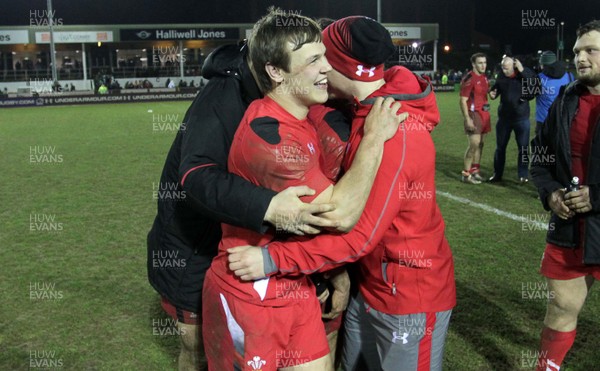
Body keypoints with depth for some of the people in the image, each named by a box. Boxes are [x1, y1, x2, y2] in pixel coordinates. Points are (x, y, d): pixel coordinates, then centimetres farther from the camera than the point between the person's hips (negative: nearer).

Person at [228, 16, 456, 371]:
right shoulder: (373, 111, 3)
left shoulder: (396, 133, -27)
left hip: (410, 294, -8)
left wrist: (274, 258, -29)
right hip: (369, 285, 8)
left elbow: (361, 235, -28)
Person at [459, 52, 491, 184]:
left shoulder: (484, 77, 12)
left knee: (480, 144, 11)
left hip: (484, 113, 8)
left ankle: (475, 171, 21)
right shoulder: (469, 78, -14)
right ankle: (466, 174, -1)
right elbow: (463, 101, -17)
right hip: (474, 114, -8)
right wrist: (467, 119, -22)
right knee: (474, 144, -11)